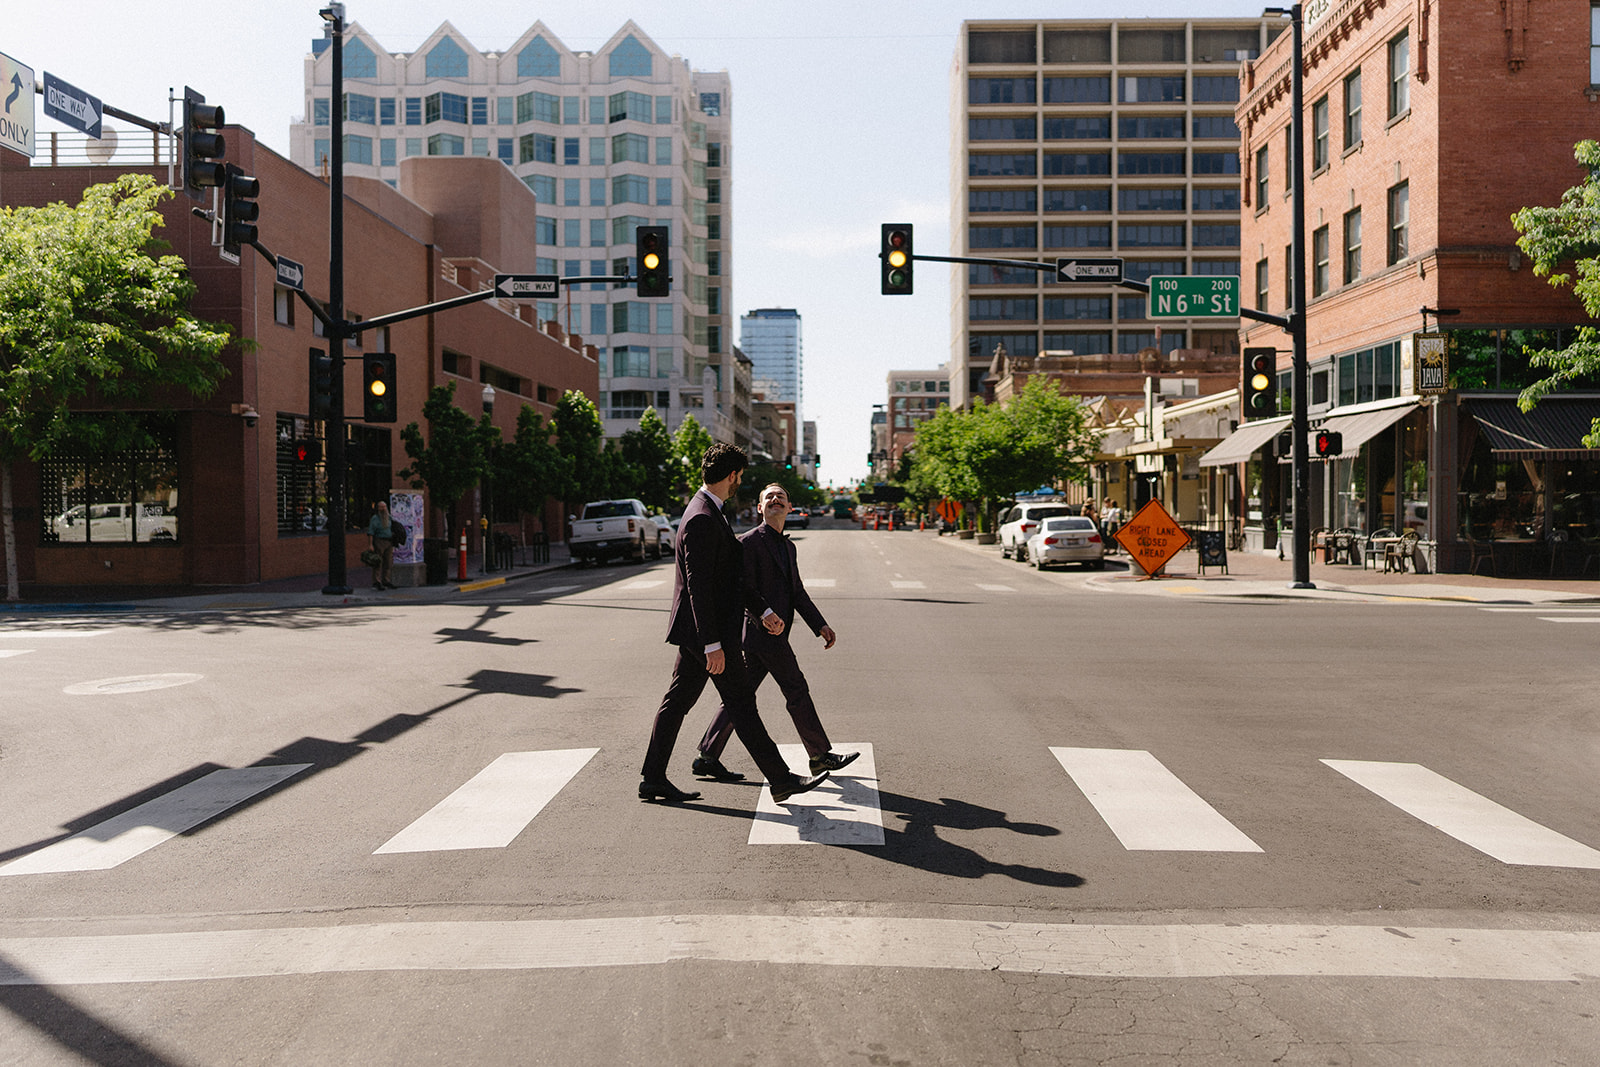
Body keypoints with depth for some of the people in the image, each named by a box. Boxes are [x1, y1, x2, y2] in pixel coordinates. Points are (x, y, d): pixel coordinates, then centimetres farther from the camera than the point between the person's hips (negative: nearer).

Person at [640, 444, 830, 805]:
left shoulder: (711, 514, 14)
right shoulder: (702, 519, -20)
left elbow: (733, 571, 20)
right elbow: (698, 586, -24)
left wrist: (763, 610, 17)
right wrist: (712, 645, -24)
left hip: (697, 632, 10)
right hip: (706, 630, -10)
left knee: (677, 701, 12)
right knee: (741, 703, -3)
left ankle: (653, 779, 19)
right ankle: (780, 779, 6)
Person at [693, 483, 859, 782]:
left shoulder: (788, 547, 20)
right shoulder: (750, 542, -7)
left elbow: (797, 592, 22)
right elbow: (745, 588, -15)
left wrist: (821, 625, 15)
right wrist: (766, 613, -27)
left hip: (773, 633, 9)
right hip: (764, 632, -9)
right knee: (797, 691, 0)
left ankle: (707, 758, 13)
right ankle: (821, 756, 12)